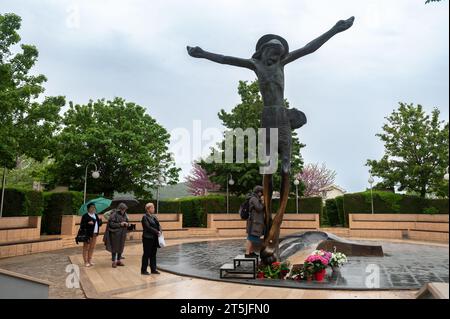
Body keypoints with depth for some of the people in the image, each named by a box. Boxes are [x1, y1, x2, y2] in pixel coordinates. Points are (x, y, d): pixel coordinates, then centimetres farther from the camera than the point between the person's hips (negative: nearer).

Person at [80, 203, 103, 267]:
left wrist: (100, 220, -6)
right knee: (86, 248, 1)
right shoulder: (85, 216, -8)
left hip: (94, 234, 7)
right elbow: (81, 225, -12)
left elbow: (100, 224, 13)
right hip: (87, 234, -7)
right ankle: (86, 262, 9)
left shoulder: (96, 215, 12)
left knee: (92, 247, 13)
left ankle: (90, 260, 25)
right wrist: (88, 223, -26)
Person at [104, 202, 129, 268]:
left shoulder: (125, 215, 7)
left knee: (121, 247, 11)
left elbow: (127, 222, 16)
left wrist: (127, 224, -7)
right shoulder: (114, 214, -12)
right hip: (115, 234, -6)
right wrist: (120, 224, -20)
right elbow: (111, 224, -14)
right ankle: (114, 262, 10)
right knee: (114, 247, 0)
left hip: (122, 234, 6)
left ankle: (118, 261, 23)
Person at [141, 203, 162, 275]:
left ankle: (153, 269, 20)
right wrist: (157, 232, -17)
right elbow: (148, 227, -18)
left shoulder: (154, 216, 13)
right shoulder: (145, 217, -10)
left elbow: (158, 225, 11)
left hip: (154, 238, 7)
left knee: (153, 254, 12)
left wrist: (160, 231, -9)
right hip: (148, 238, -7)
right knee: (146, 254, 1)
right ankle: (143, 270, 11)